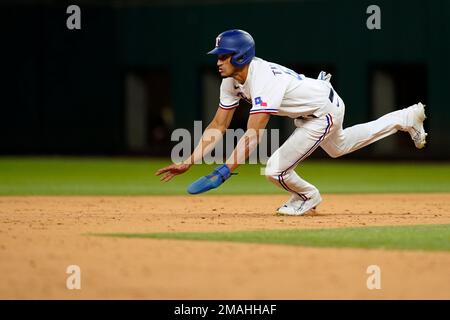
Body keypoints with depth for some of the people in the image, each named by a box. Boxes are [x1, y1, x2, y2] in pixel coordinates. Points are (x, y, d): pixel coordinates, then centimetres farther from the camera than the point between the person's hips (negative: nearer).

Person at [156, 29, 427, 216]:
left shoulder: (264, 80, -38)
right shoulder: (231, 81, -12)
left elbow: (253, 136, -45)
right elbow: (218, 126, -8)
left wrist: (223, 172, -52)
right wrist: (188, 163, -17)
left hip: (325, 111, -9)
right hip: (310, 111, 9)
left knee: (275, 170, -16)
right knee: (338, 147, 36)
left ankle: (308, 197, 18)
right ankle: (406, 119, 48)